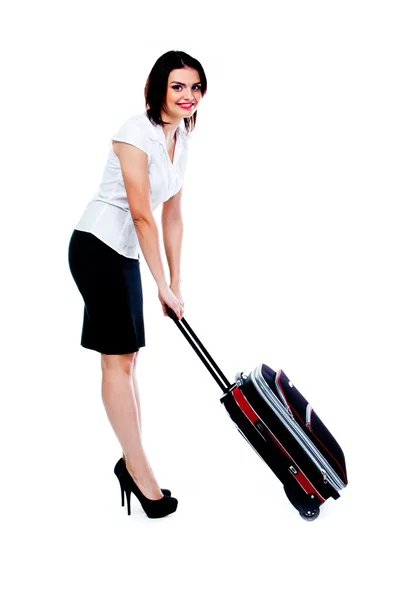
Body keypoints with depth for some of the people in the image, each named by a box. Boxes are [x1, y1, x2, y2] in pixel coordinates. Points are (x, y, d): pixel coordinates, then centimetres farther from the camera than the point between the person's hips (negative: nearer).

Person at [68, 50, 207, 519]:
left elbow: (172, 217, 11)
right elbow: (142, 216, -18)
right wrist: (163, 287, -15)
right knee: (118, 358, -5)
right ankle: (139, 468, 2)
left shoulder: (180, 137, 8)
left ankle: (132, 462, 18)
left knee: (126, 356, 10)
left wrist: (175, 283, 11)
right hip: (97, 246, -9)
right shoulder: (136, 133, -17)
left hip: (125, 253, 9)